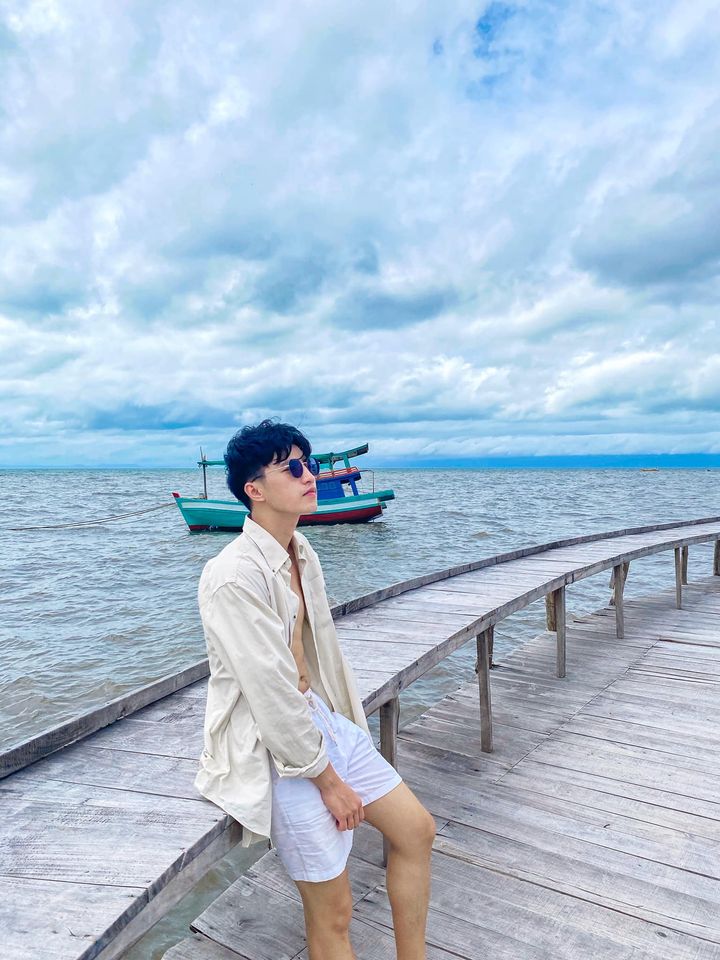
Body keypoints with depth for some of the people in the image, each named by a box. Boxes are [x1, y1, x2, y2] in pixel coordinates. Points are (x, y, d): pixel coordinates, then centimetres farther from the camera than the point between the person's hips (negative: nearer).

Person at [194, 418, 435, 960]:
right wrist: (328, 778, -14)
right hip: (271, 747, -8)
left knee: (416, 828, 14)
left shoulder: (301, 554, 3)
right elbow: (270, 692, -22)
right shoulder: (233, 576, -24)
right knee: (334, 912, 4)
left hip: (322, 717, 8)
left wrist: (349, 731, 9)